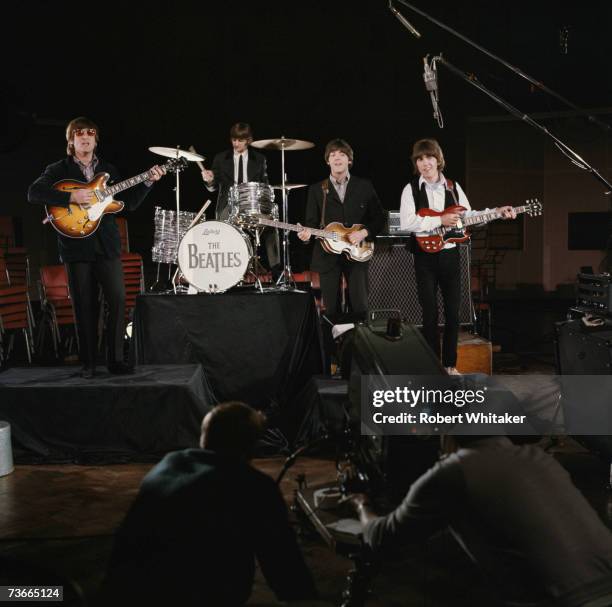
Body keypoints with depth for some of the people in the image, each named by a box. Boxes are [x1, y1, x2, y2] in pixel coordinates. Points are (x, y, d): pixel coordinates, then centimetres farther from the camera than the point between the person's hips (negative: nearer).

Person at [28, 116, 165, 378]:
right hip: (76, 246, -3)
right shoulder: (58, 170, 5)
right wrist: (71, 197, -21)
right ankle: (88, 363, 9)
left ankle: (115, 359, 5)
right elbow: (34, 193, -10)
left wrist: (148, 182, -2)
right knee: (85, 306, 0)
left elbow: (129, 202, 13)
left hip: (107, 244, 3)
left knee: (118, 300, -5)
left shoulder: (108, 170, 16)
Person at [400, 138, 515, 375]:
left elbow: (468, 215, 11)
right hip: (425, 257, -3)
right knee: (430, 313, 1)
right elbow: (406, 223, -18)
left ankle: (450, 364, 19)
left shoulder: (453, 186, 7)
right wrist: (440, 220, -20)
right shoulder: (411, 189, -5)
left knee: (453, 312, 7)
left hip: (450, 254, 3)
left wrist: (497, 212, 0)